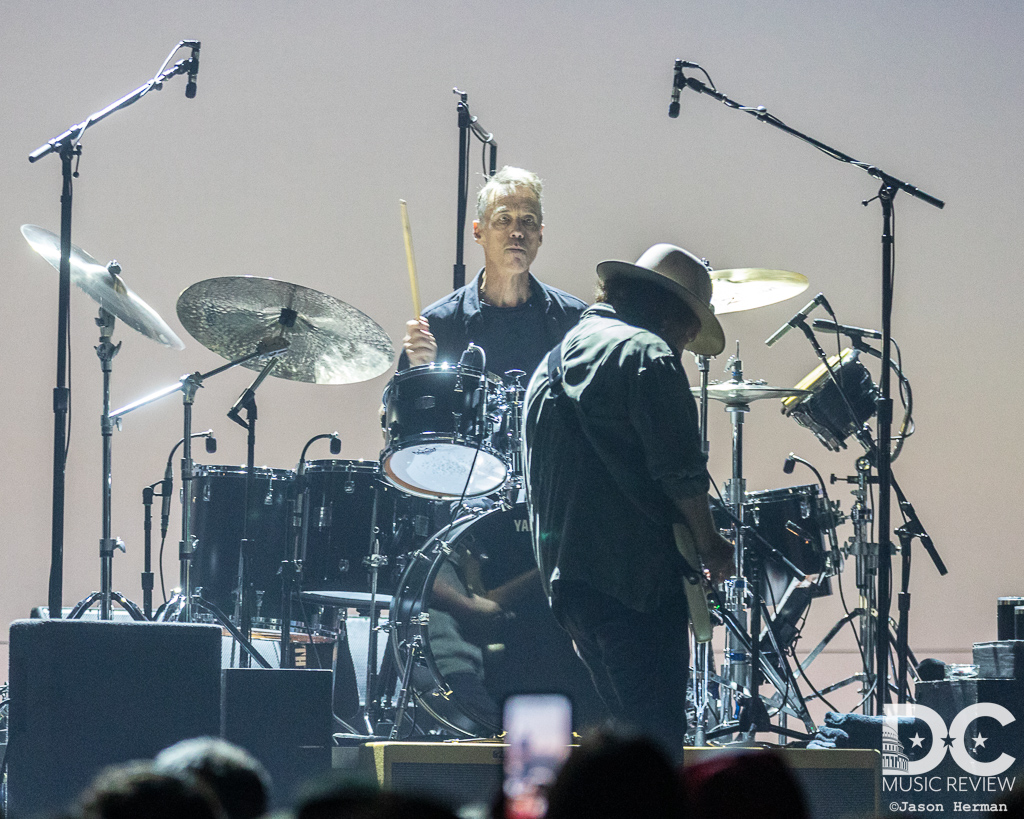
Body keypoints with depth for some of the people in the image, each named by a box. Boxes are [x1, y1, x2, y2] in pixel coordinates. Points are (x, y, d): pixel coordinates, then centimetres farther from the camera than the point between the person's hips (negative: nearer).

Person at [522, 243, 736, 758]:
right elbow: (679, 469, -14)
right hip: (635, 575, -9)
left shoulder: (556, 356, 22)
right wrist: (709, 542, 1)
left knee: (629, 731, 14)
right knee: (656, 735, -10)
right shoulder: (646, 354, -7)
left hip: (565, 574, 9)